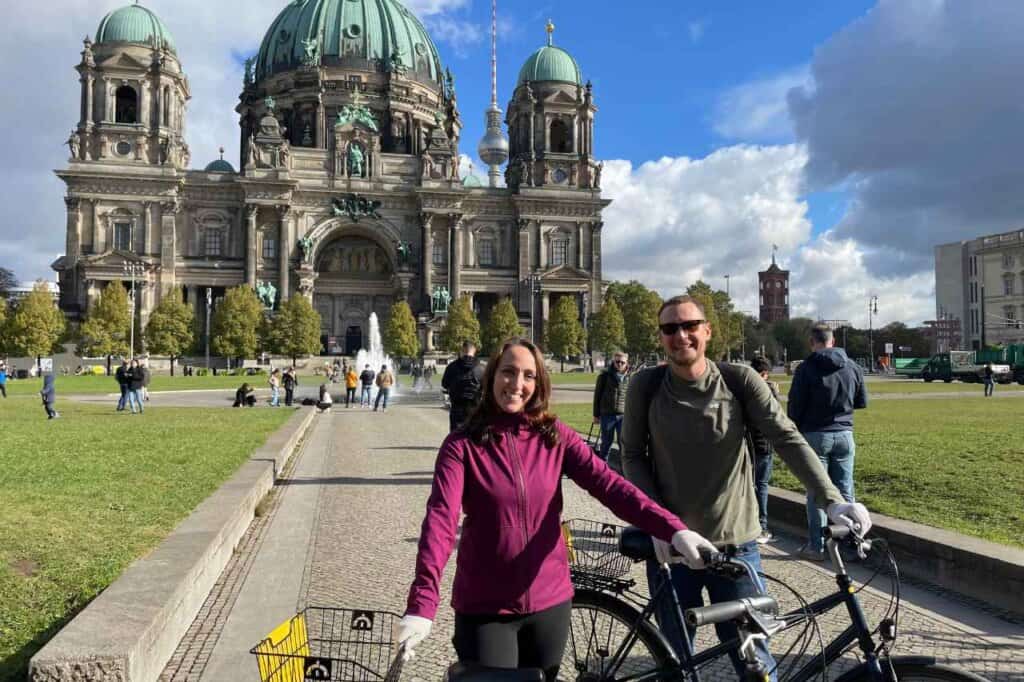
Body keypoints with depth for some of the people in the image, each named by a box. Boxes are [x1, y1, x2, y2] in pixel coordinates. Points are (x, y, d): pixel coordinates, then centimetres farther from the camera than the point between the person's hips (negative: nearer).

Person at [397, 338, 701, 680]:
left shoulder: (556, 436, -3)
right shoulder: (462, 444, -10)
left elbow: (609, 484, -13)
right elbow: (440, 518, -21)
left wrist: (673, 529, -28)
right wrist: (422, 605, -33)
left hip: (549, 602, 3)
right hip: (484, 609, -3)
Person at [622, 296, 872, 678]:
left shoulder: (740, 381, -6)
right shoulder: (646, 386, -5)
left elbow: (788, 439, -11)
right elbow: (632, 457, -1)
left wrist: (832, 499, -23)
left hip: (735, 545, 0)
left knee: (755, 661, 6)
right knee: (676, 660, 15)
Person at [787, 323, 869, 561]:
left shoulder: (806, 368, -11)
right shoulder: (852, 367, 2)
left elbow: (794, 407, -8)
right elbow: (862, 402, 12)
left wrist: (796, 433, 6)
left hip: (815, 435, -3)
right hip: (844, 434, 4)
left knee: (816, 493, 4)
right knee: (845, 492, 11)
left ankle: (816, 547, 8)